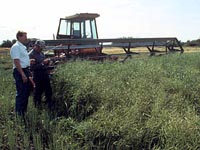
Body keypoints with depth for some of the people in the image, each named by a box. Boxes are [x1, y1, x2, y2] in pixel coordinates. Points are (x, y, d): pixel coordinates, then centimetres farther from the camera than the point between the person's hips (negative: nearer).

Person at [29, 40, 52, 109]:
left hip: (45, 74, 8)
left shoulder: (41, 53, 13)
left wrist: (47, 61, -1)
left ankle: (49, 105, 25)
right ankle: (38, 105, 19)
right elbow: (32, 67, -21)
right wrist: (42, 63, -23)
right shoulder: (31, 55, -12)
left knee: (48, 90, 12)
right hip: (37, 76, -7)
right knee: (38, 91, 3)